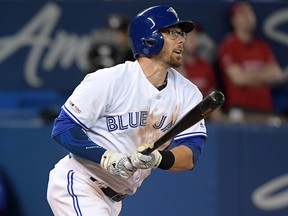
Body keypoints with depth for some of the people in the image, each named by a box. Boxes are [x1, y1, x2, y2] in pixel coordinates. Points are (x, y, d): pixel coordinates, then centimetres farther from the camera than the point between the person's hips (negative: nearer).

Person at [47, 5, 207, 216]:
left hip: (113, 199, 7)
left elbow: (190, 156, -9)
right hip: (77, 184, -7)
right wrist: (106, 157, -29)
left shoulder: (187, 93, 0)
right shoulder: (108, 80, -17)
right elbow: (64, 127, -15)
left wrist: (158, 158, -31)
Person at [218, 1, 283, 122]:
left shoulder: (262, 46, 16)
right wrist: (263, 75, 5)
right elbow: (238, 78, -9)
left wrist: (251, 75, -3)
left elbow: (277, 75, 7)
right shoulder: (228, 46, 0)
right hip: (240, 109, -5)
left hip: (265, 107, 5)